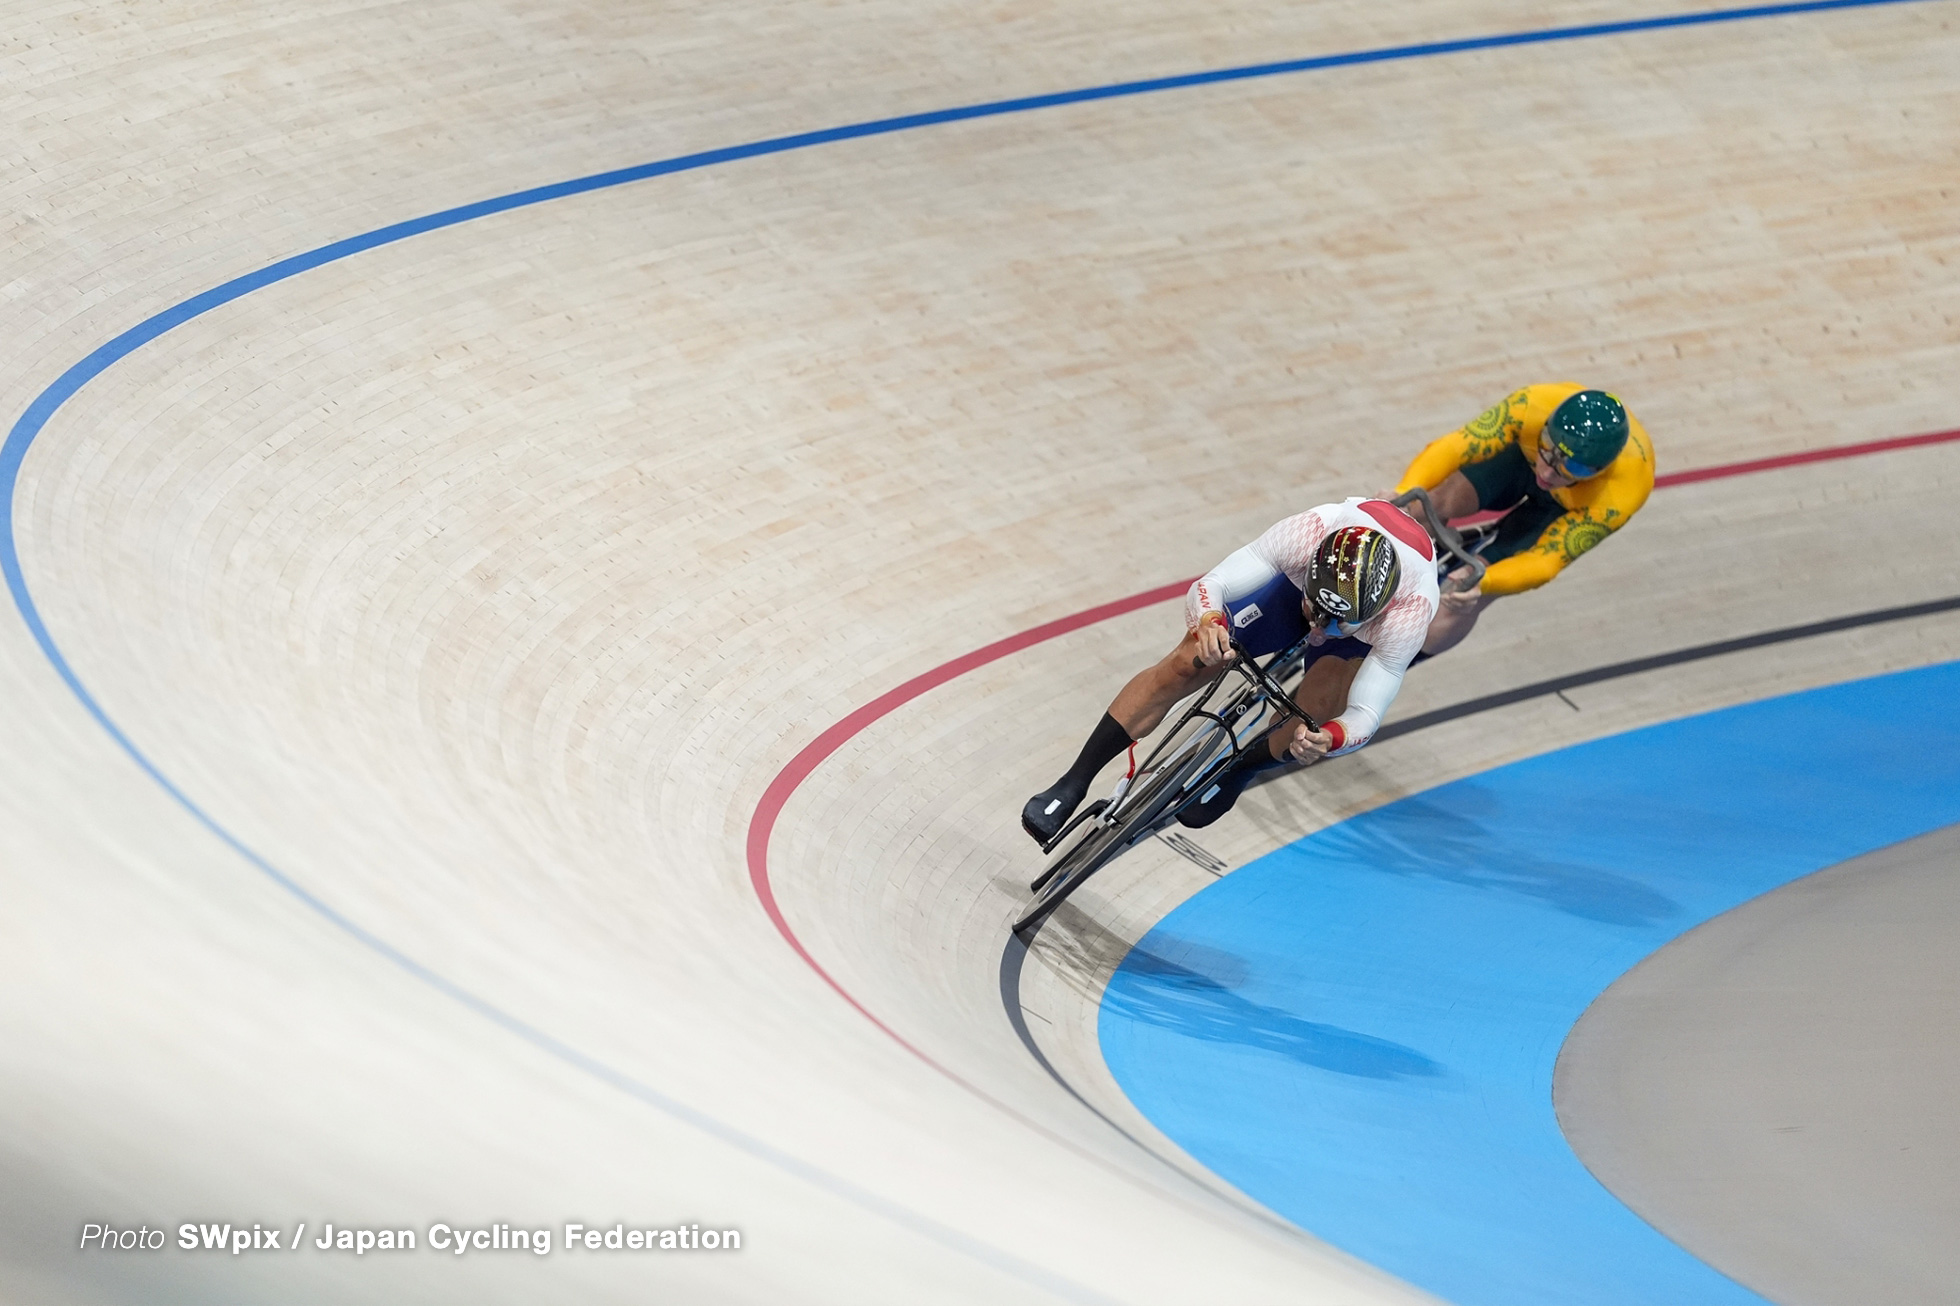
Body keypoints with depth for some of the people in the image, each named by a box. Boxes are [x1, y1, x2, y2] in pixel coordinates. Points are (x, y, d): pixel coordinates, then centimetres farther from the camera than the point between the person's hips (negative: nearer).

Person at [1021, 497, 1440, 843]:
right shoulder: (1308, 533, -43)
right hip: (1296, 577, 1)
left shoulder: (1410, 611, -44)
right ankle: (1072, 785, 1)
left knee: (1316, 719, -24)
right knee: (1184, 666, -12)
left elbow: (1366, 715, -40)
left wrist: (1328, 739, -62)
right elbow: (1206, 587, -37)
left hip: (1371, 624, -1)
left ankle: (1236, 774, 11)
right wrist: (1209, 622, -60)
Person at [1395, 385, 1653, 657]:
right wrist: (1402, 494, -61)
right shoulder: (1533, 407, -41)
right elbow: (1455, 446, -44)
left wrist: (1482, 583, -57)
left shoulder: (1615, 498, -42)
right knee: (1441, 500, -28)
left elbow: (1546, 561, -38)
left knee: (1462, 605, -12)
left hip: (1571, 508, -2)